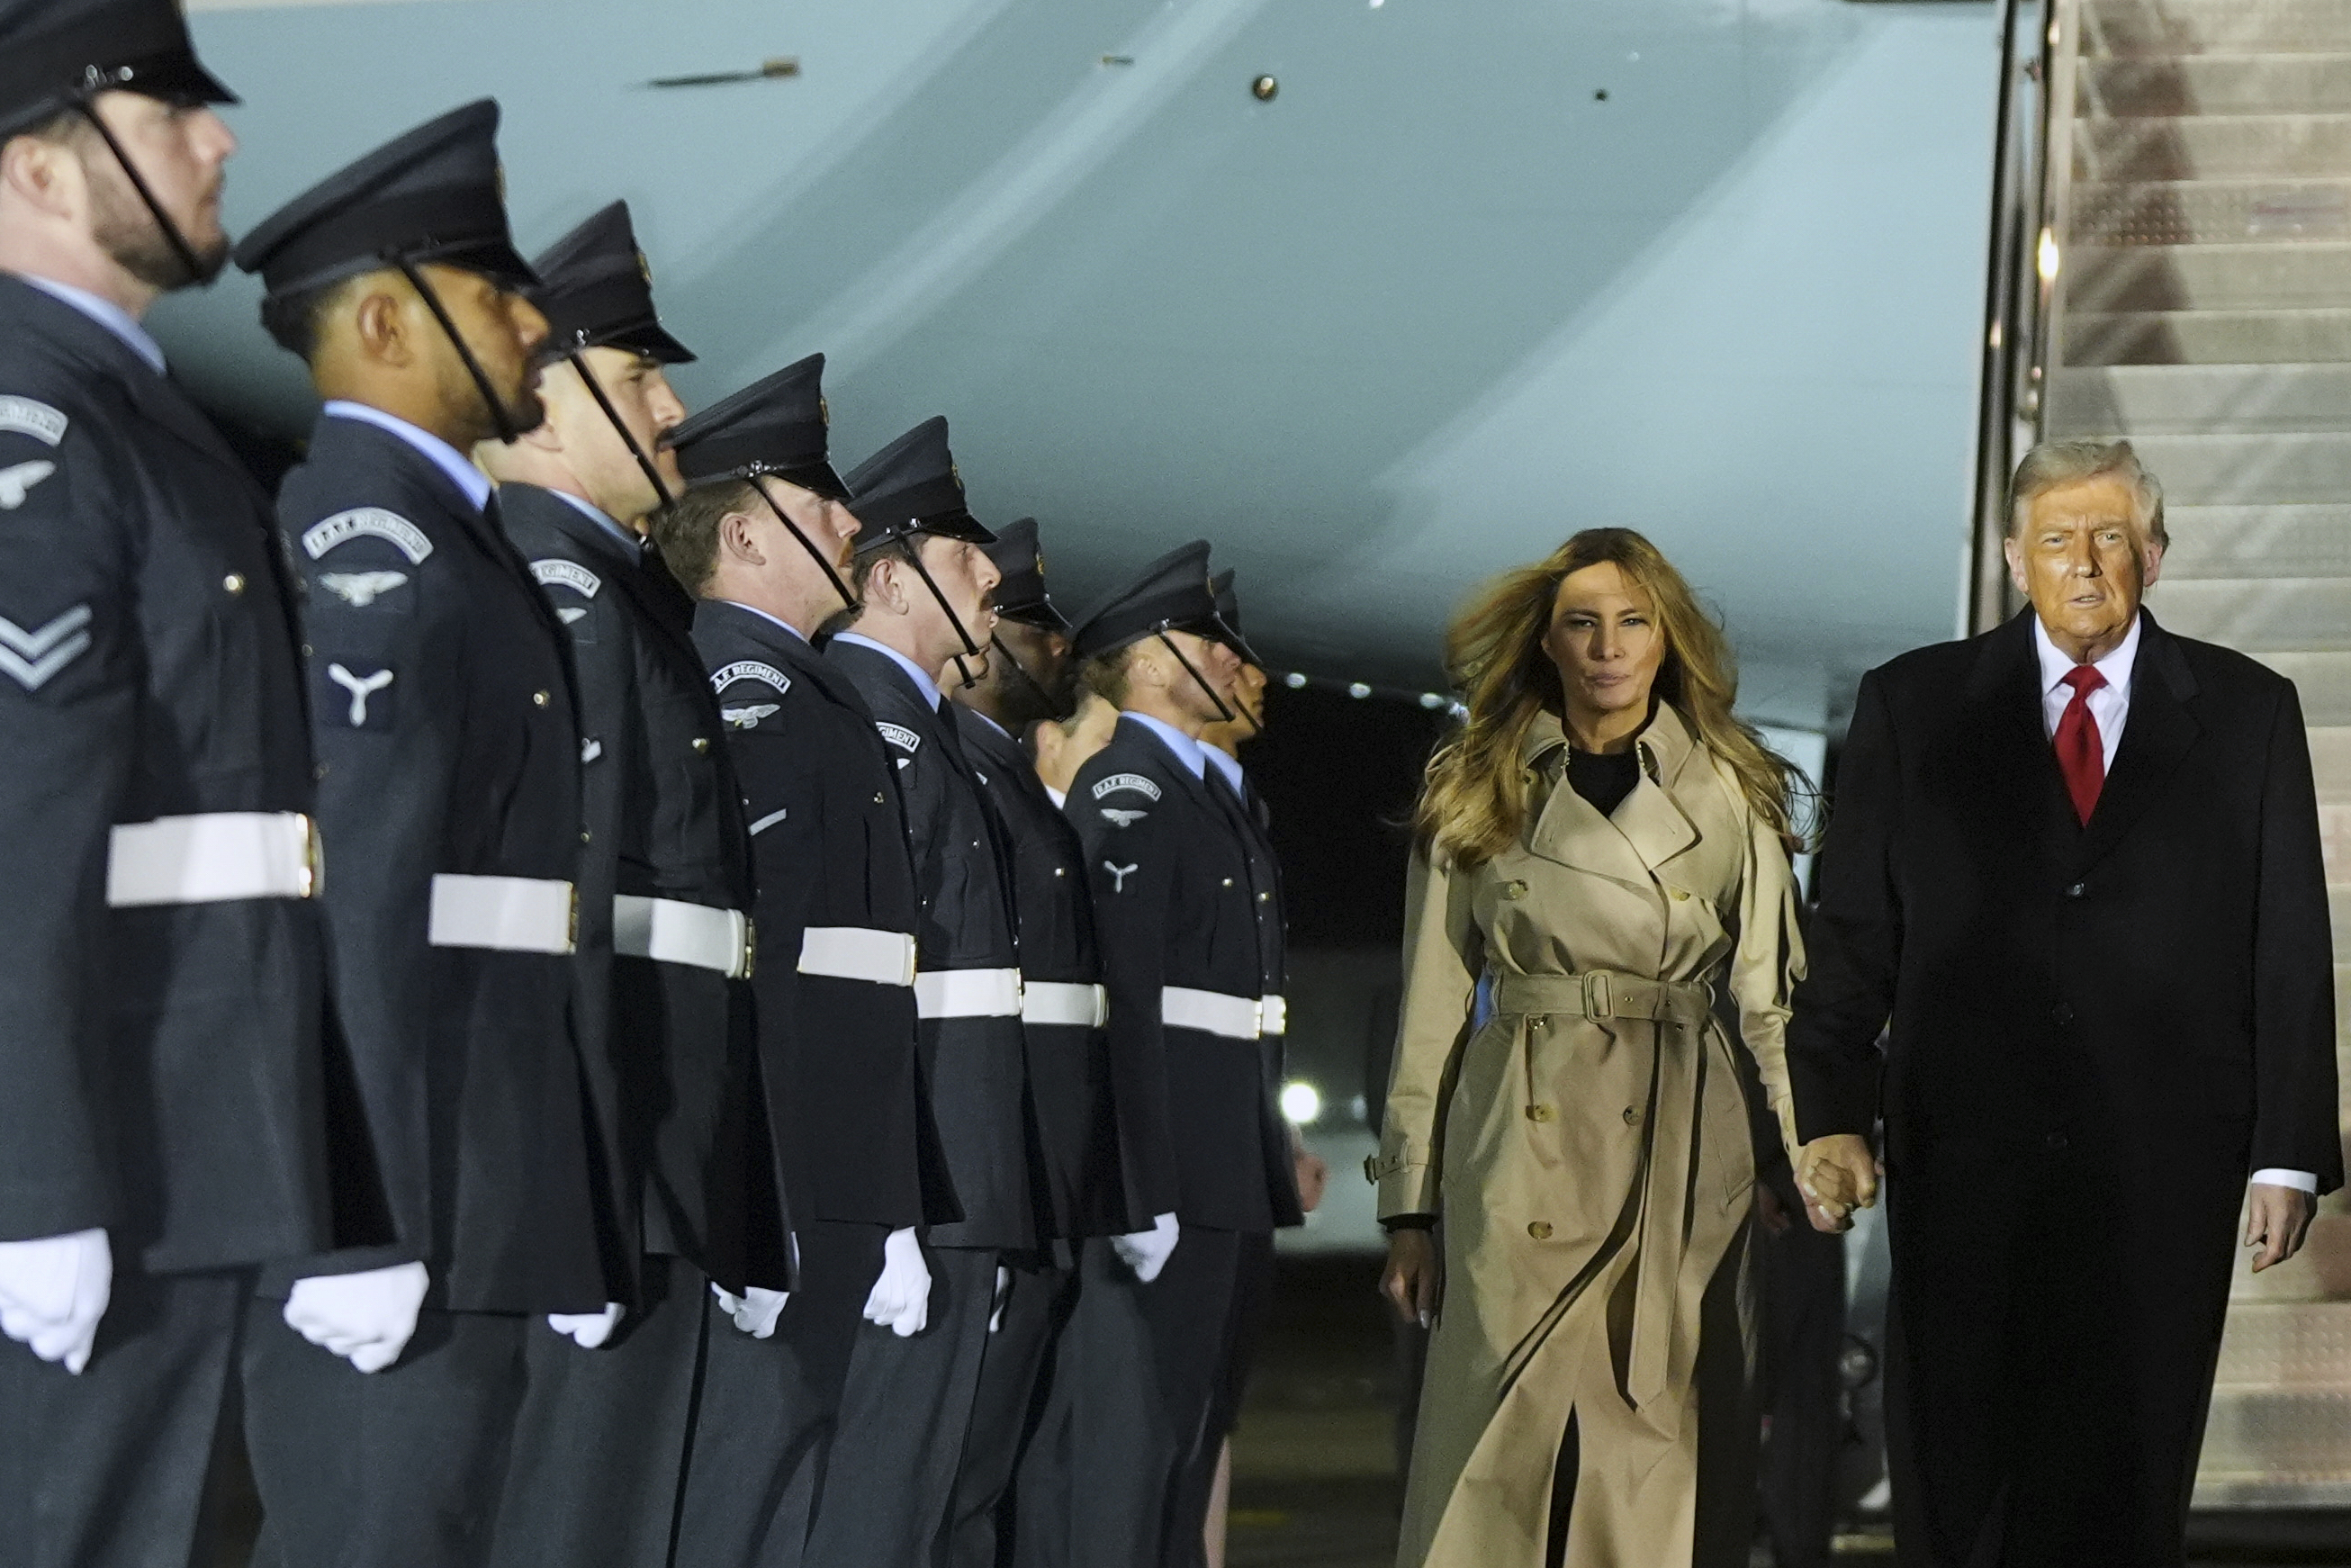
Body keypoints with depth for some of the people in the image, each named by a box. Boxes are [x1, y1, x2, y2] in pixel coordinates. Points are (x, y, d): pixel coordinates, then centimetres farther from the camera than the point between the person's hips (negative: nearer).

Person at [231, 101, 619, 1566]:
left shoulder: (436, 537, 20)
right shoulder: (371, 539, -11)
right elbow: (353, 901, -20)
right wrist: (373, 1219, -24)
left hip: (452, 1203, 10)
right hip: (391, 1198, -10)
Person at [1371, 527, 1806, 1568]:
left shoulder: (1731, 793, 8)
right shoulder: (1474, 794, 9)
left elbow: (1771, 993, 7)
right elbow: (1434, 1009, 8)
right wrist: (1409, 1207, 4)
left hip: (1680, 1148, 0)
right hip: (1523, 1153, 0)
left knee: (1655, 1438, -3)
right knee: (1508, 1444, -5)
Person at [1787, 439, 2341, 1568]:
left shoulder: (2247, 713, 6)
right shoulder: (1912, 706, 6)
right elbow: (1849, 932, 3)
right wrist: (1831, 1116, -8)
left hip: (2163, 1168, 0)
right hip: (1965, 1165, 0)